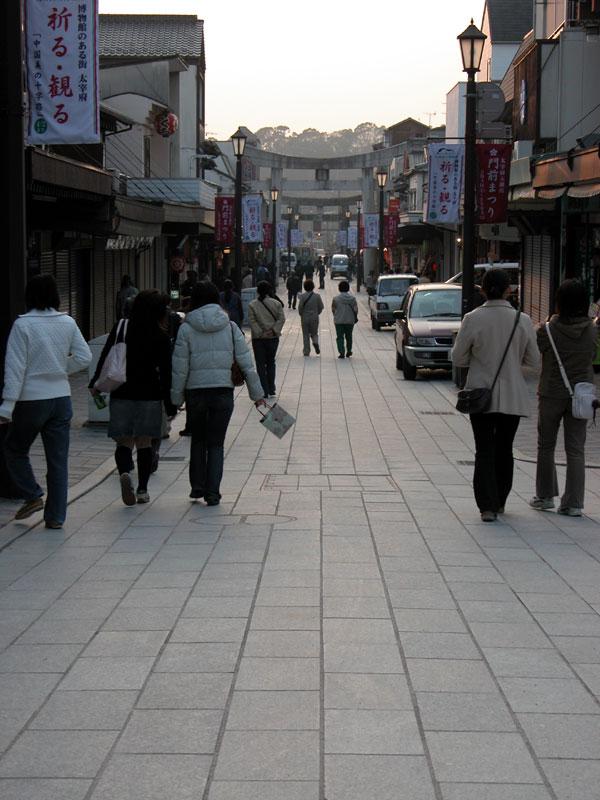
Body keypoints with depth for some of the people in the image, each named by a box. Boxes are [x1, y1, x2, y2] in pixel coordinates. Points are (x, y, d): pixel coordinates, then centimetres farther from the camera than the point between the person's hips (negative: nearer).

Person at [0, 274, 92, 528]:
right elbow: (84, 357, 1)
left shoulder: (23, 325, -12)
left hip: (31, 400, -4)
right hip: (61, 399, 4)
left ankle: (33, 496, 7)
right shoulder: (68, 323, -1)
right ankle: (56, 516, 10)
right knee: (58, 459, 8)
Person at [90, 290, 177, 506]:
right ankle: (142, 490, 10)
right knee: (144, 443, 9)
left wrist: (96, 384, 12)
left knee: (124, 441, 5)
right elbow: (166, 372, -5)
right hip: (150, 395, -1)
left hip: (121, 394, 1)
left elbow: (105, 358, 1)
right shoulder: (161, 337, -4)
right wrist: (170, 405, -1)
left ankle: (124, 473, -25)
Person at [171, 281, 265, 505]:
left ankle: (198, 486, 19)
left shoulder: (186, 329, -5)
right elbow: (246, 363, 0)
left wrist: (176, 398, 2)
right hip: (223, 392, 1)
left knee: (198, 440, 19)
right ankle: (212, 492, 1)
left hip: (195, 393, 0)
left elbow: (180, 369, -6)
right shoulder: (230, 327, 0)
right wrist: (257, 393, 7)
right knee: (216, 443, 7)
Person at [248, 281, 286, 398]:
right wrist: (274, 330, -8)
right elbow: (281, 319, -5)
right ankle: (271, 390, 18)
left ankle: (264, 392, 0)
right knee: (271, 363, 17)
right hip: (273, 338, 2)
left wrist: (260, 334, -12)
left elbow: (252, 322, -11)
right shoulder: (276, 303, 0)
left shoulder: (252, 305, -5)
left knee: (261, 365, 4)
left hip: (258, 339, -2)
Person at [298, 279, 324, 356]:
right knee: (314, 333, 16)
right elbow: (321, 307, 0)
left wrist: (301, 314, 6)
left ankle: (306, 351, 6)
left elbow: (300, 307, -11)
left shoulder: (302, 296, -9)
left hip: (305, 318, -1)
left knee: (306, 335, 7)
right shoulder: (317, 296, -3)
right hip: (314, 318, 1)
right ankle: (315, 342, -16)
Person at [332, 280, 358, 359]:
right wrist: (355, 317, 11)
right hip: (350, 320, 2)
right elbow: (356, 309, -5)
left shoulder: (336, 298, -7)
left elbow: (333, 309, -2)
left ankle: (342, 353, -8)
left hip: (339, 321, -2)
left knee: (340, 337, 2)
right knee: (349, 336, 19)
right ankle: (349, 351, 27)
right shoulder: (352, 298, -3)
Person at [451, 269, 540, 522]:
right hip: (512, 396, 2)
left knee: (484, 451, 3)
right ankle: (499, 501, 27)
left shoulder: (472, 319, -11)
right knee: (504, 449, 17)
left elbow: (458, 358, -3)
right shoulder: (522, 321, -7)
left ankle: (487, 506, -6)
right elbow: (533, 360, 2)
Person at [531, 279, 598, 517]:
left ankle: (545, 496, 24)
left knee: (546, 446, 15)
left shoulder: (548, 330, -15)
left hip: (552, 395, -2)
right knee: (576, 449, 6)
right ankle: (573, 503, 4)